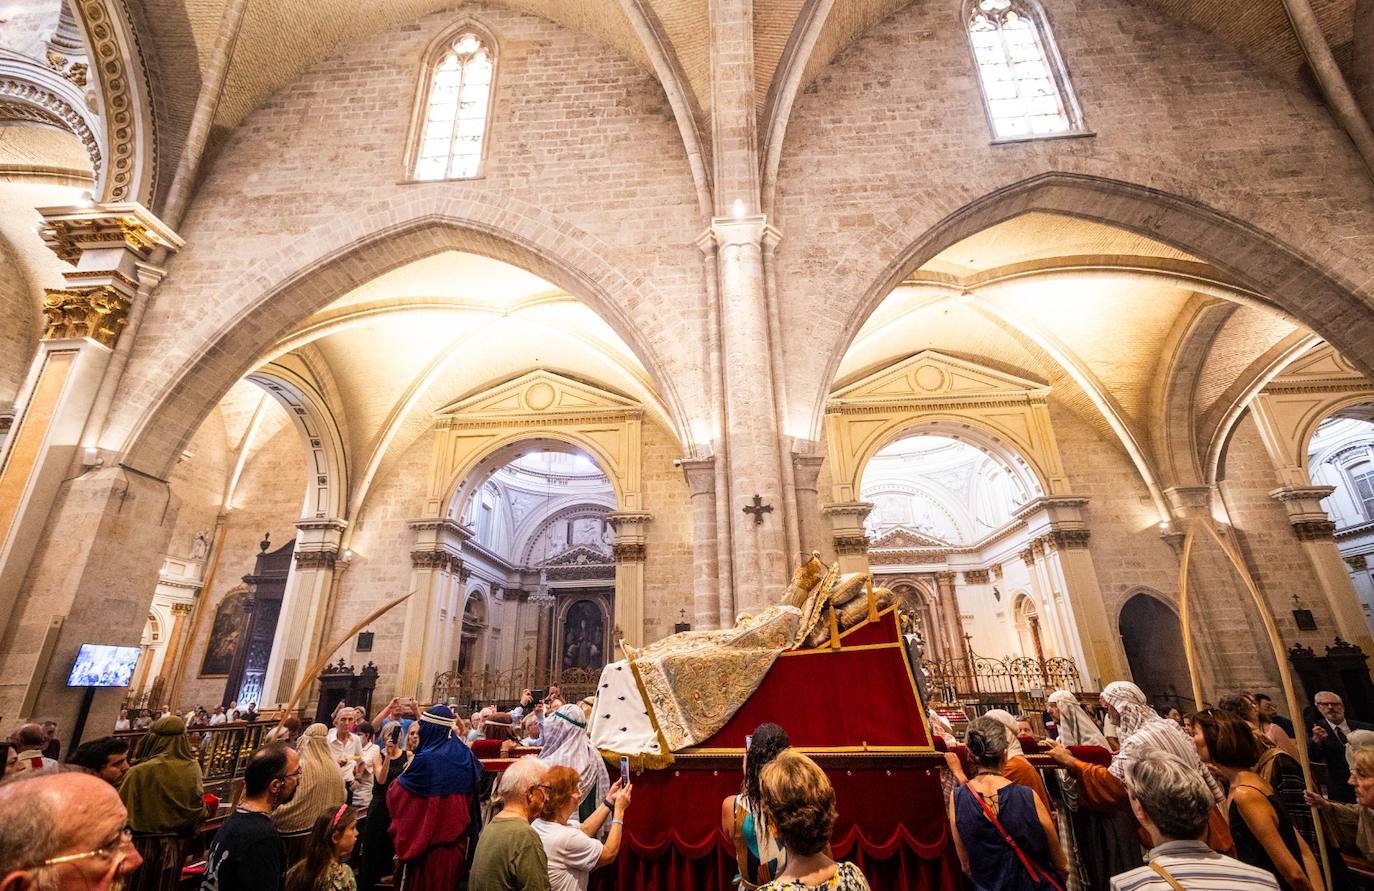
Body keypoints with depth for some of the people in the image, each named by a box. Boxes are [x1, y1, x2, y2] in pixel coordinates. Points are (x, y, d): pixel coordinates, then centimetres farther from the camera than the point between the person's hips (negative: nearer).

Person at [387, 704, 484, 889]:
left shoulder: (426, 758, -23)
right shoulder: (465, 753, -3)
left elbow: (397, 791, -8)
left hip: (426, 834, -5)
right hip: (456, 832, 5)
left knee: (422, 881, 12)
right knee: (448, 877, 19)